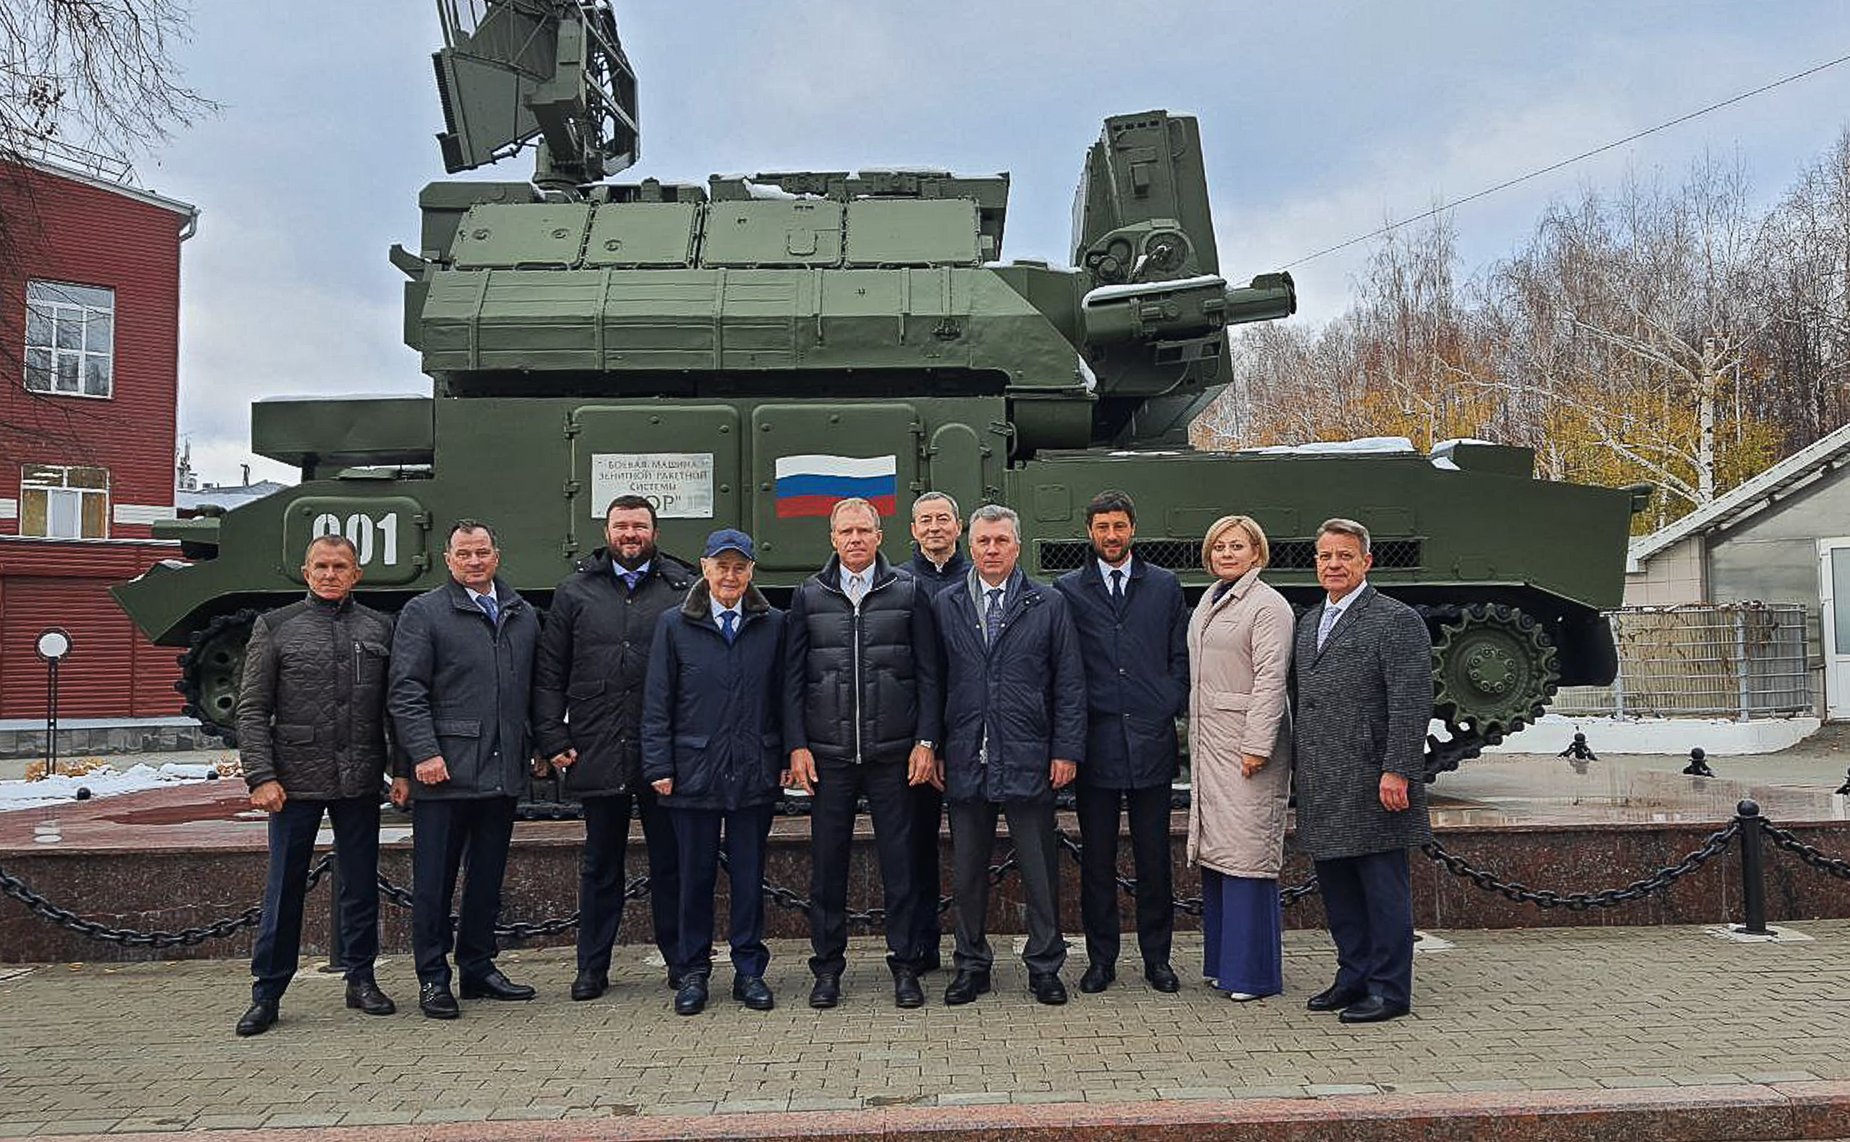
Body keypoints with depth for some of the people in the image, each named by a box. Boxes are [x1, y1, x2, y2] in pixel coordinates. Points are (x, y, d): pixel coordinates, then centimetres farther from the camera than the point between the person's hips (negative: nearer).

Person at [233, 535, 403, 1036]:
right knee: (284, 888, 4)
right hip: (296, 782, -2)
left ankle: (361, 980, 24)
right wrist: (261, 777, -9)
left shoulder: (378, 628, 8)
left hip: (360, 783, 2)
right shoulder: (275, 627, 3)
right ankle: (267, 992, 16)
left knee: (361, 885, 10)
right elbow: (252, 709, 0)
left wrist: (400, 769, 3)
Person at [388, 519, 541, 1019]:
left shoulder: (524, 616, 14)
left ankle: (478, 969, 25)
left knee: (488, 878, 13)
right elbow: (406, 692, -7)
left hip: (504, 772, 5)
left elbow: (537, 688, 17)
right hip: (445, 772, -5)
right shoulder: (423, 613, -1)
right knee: (434, 880, 3)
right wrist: (425, 753, -15)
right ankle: (433, 979, 13)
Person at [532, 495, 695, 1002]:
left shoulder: (683, 588, 4)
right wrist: (552, 740, 0)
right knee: (600, 864, 12)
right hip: (597, 753, 1)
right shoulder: (575, 592, 9)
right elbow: (549, 674, 8)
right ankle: (592, 967, 23)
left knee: (671, 860, 7)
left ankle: (681, 960, 19)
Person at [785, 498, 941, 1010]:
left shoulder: (908, 592, 5)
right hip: (828, 754, 1)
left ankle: (904, 964, 16)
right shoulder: (808, 596, 8)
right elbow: (793, 678, 7)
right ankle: (828, 965, 18)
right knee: (827, 861, 6)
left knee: (900, 859, 4)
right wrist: (796, 746, 0)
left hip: (893, 753, -1)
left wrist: (925, 741, -3)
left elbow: (928, 674, 4)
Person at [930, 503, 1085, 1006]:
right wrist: (932, 748, 3)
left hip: (1029, 759, -1)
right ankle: (972, 964, 23)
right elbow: (934, 683, 8)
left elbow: (1069, 684, 2)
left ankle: (1045, 965, 20)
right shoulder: (945, 605, 7)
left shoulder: (1049, 605, 3)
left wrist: (1066, 751, -4)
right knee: (967, 871, 10)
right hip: (965, 759, 2)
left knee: (1039, 870, 6)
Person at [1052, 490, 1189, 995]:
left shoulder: (1165, 586, 9)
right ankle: (1101, 958, 16)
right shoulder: (1068, 590, 5)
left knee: (1154, 857, 7)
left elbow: (1181, 656, 10)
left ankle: (1157, 957, 18)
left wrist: (1169, 709, -1)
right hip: (1095, 741, -1)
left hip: (1151, 739, 1)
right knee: (1097, 858, 6)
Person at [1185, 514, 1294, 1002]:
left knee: (1247, 852, -5)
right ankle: (1221, 961, 20)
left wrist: (1256, 746, -19)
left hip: (1245, 743, -8)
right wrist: (1194, 738, 16)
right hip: (1208, 743, 8)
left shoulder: (1267, 605, -7)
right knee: (1213, 852, 10)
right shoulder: (1208, 604, 17)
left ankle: (1253, 972, 3)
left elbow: (1270, 679, -14)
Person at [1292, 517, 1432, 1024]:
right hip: (1320, 787, 8)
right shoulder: (1308, 622, 17)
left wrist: (1397, 772, -20)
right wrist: (1299, 764, 14)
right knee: (1336, 885, 14)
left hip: (1371, 784, -8)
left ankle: (1389, 990, 11)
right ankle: (1353, 977, 27)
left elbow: (1411, 704, -14)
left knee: (1383, 887, 2)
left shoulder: (1397, 621, -7)